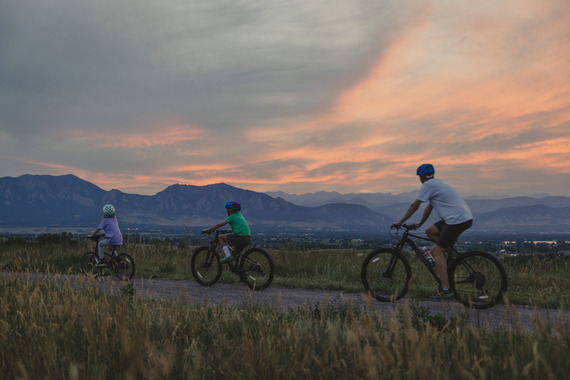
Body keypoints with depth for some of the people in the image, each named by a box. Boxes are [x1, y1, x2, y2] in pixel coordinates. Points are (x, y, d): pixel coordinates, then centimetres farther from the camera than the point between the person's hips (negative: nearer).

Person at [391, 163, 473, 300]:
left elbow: (414, 206, -5)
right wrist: (420, 224, 36)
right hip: (465, 218, 9)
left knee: (436, 251, -8)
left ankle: (445, 289, -10)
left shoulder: (428, 185, -5)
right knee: (430, 231, 17)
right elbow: (429, 207, 30)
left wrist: (400, 223, 2)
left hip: (458, 220, -9)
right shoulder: (438, 184, 23)